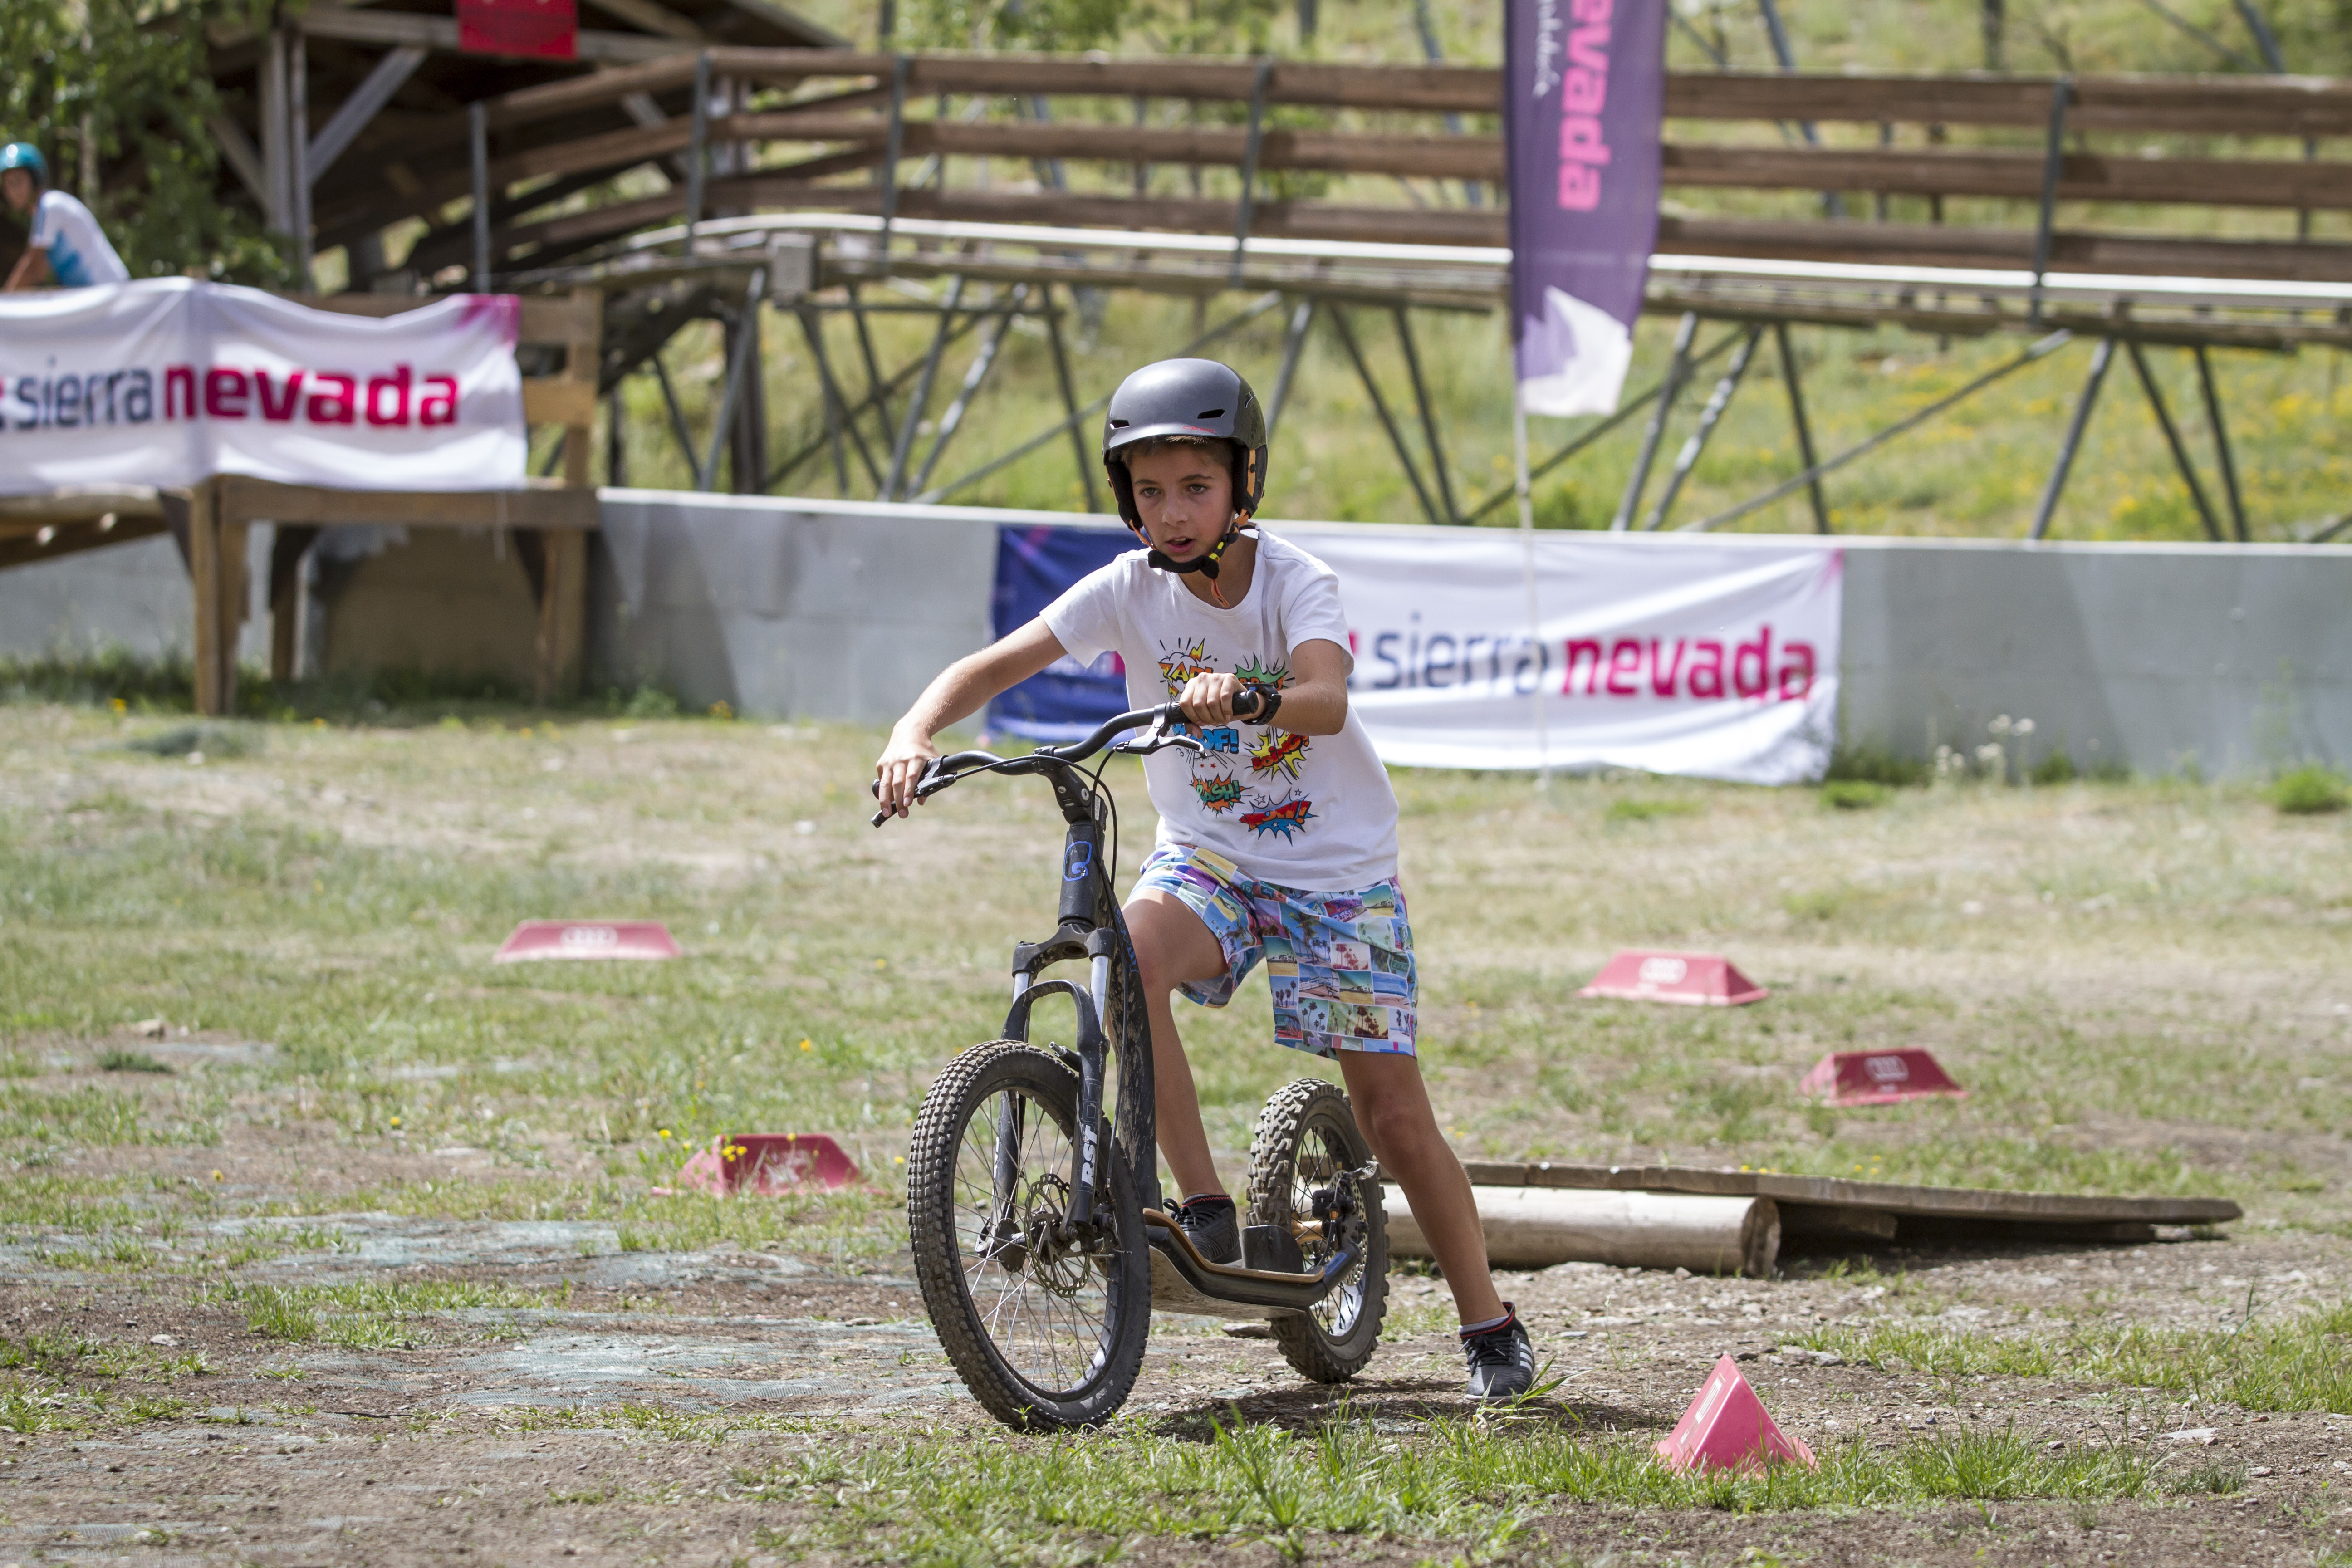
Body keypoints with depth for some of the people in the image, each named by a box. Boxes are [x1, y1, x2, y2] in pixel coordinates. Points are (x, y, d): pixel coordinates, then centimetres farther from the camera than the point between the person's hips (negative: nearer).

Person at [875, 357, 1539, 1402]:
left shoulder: (1297, 586, -19)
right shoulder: (1130, 590, -11)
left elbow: (1326, 698, -39)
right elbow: (995, 665, -16)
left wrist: (1247, 698, -60)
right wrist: (915, 735, -35)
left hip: (1338, 871, -2)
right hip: (1207, 854, 2)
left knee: (1392, 1115, -5)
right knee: (1127, 955, -32)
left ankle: (1489, 1325, 14)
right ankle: (1204, 1208, -20)